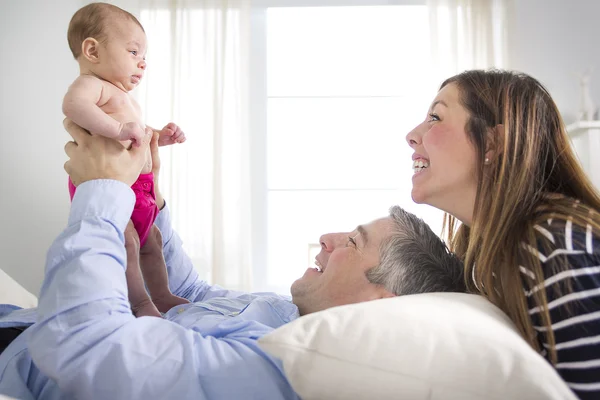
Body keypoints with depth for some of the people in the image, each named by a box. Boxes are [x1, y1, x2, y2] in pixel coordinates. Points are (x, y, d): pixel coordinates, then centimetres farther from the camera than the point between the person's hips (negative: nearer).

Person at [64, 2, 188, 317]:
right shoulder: (90, 84, -10)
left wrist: (161, 136, 20)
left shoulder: (121, 96, 24)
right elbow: (73, 104, -35)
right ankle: (141, 304, -3)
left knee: (151, 241, 18)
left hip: (138, 185, 11)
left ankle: (162, 297, 31)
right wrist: (119, 129, -41)